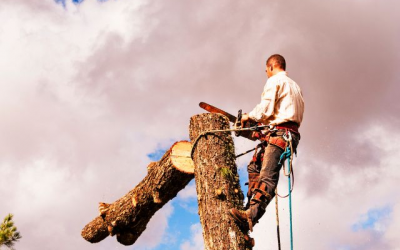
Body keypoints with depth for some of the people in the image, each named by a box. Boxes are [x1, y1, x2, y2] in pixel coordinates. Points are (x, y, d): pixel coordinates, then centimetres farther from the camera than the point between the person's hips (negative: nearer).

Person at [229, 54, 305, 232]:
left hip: (279, 132, -10)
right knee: (254, 167, 14)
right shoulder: (294, 86, 28)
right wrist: (263, 124, 22)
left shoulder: (274, 81, 0)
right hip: (292, 133, 10)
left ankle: (250, 216, -35)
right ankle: (252, 207, 4)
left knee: (268, 176, -23)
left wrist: (249, 116, 8)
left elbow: (265, 109, -11)